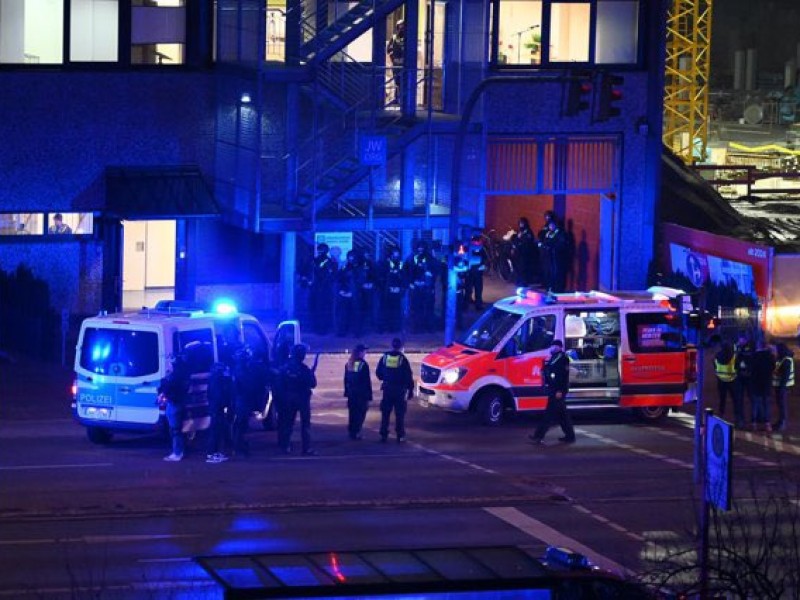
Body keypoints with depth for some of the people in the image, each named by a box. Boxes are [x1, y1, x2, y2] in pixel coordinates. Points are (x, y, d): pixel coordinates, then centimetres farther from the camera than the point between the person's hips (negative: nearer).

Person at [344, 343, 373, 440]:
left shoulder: (348, 364, 7)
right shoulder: (363, 364, -13)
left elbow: (346, 380, 11)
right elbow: (367, 381, -12)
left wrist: (346, 392, 17)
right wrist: (369, 396, -9)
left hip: (351, 393, 6)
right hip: (362, 394, -6)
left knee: (352, 413, 14)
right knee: (360, 413, -2)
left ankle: (351, 432, 17)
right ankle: (356, 433, -7)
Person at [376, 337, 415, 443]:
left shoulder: (384, 358, 0)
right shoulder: (403, 359, -10)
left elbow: (378, 372, 8)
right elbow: (409, 377, -9)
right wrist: (410, 390, -1)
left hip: (387, 389, 3)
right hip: (400, 390, -3)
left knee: (385, 413, 10)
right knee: (399, 414, 3)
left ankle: (384, 435, 8)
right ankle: (400, 436, 2)